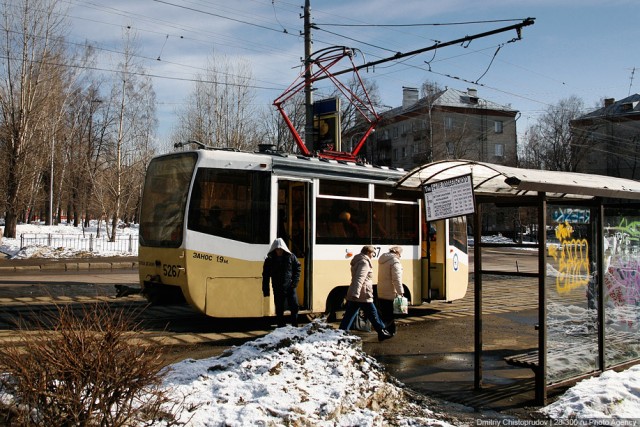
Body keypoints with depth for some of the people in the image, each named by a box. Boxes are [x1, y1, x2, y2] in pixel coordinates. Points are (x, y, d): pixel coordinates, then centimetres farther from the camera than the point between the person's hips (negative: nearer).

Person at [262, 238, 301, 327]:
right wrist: (265, 290, -3)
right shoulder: (269, 260, -2)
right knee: (279, 309, 4)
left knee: (294, 306, 1)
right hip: (278, 289, 0)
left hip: (290, 287, 0)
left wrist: (295, 281, -4)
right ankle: (281, 326, 15)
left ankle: (295, 325, 16)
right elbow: (265, 276, 1)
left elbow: (297, 268, 8)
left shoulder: (291, 257, -1)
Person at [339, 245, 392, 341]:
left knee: (348, 316, 6)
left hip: (353, 295, 9)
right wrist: (355, 293, -33)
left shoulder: (357, 262, 19)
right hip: (363, 296, -9)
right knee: (373, 315, 4)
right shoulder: (364, 263, -13)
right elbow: (359, 279, -25)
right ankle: (382, 333, 15)